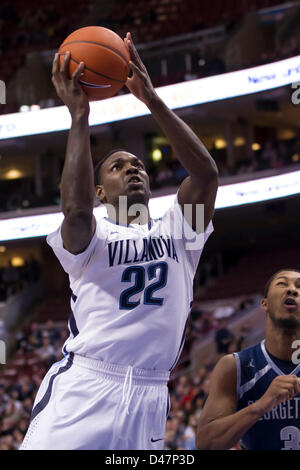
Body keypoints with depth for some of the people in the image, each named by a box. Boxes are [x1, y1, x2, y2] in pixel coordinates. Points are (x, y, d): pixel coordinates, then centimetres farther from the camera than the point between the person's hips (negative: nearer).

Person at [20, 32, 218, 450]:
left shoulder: (175, 232, 15)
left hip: (148, 398, 3)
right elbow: (77, 211, -19)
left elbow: (206, 173, -2)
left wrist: (152, 99, -6)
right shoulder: (90, 238, 6)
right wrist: (79, 115, -16)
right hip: (81, 391, -3)